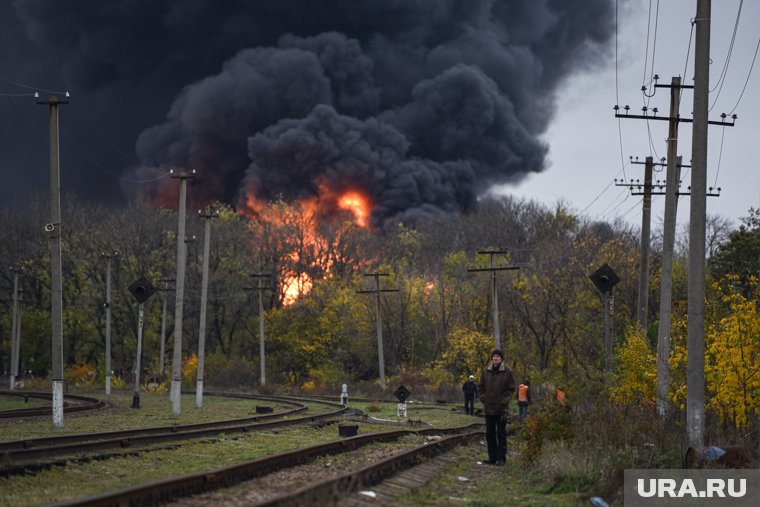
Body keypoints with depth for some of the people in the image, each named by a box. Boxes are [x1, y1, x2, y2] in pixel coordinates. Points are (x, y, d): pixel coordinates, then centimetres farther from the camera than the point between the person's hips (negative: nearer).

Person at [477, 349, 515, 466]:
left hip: (501, 408, -4)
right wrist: (482, 398, 1)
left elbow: (511, 389, -2)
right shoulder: (486, 371, 5)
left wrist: (504, 400, -9)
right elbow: (480, 386, 12)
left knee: (501, 433, -1)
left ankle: (501, 458, 4)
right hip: (488, 407, 4)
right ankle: (492, 457, 14)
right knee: (490, 434, 7)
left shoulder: (507, 372, -4)